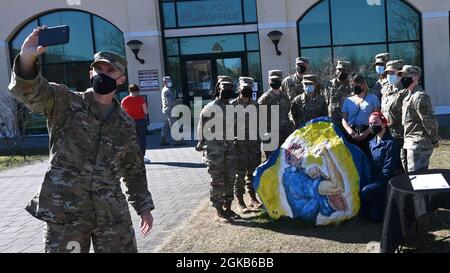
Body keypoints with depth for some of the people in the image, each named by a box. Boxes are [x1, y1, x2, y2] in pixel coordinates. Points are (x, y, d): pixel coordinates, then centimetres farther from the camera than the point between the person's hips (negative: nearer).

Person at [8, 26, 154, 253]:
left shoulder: (125, 123, 9)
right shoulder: (65, 103, -1)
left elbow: (134, 169, 17)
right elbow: (30, 91, -20)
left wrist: (143, 206, 15)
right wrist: (27, 59, -40)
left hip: (113, 214, 3)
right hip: (64, 213, -2)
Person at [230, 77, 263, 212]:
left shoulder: (255, 105, 12)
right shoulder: (233, 105, -4)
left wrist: (259, 142, 10)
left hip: (254, 144, 5)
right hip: (240, 144, -5)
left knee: (253, 172, 11)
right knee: (240, 173, -1)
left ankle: (253, 198, 23)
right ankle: (240, 201, 8)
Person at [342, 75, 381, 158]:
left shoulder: (373, 98, 12)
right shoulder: (348, 100, 19)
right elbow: (344, 120, 10)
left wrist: (366, 133, -11)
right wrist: (352, 132, -9)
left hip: (367, 134, -2)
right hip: (351, 135, 2)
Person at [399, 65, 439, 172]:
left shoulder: (419, 96, -18)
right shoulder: (409, 95, 14)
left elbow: (429, 121, -19)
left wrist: (434, 140, -10)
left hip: (418, 144, -10)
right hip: (412, 143, 10)